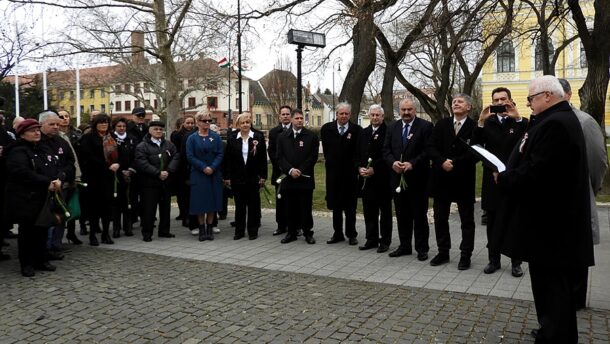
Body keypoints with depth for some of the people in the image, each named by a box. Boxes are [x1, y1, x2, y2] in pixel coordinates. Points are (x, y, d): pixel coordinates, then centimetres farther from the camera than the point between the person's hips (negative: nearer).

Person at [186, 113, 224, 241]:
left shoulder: (216, 137, 6)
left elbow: (220, 154, 0)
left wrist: (212, 167, -14)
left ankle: (210, 228, 16)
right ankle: (202, 229, 12)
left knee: (213, 201, 5)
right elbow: (190, 156, -5)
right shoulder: (192, 138, 2)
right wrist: (204, 167, -15)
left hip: (214, 174, 2)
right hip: (198, 174, -1)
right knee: (200, 202, 1)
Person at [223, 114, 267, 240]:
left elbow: (263, 158, -1)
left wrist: (263, 176, -5)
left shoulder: (259, 137, 0)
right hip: (237, 178, 1)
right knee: (239, 205, 9)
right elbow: (227, 159, 3)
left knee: (253, 204, 6)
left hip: (253, 177, -1)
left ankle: (253, 231, 15)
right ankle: (239, 231, 18)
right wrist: (227, 177, -1)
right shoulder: (232, 139, 4)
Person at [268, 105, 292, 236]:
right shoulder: (273, 132, 10)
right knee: (280, 200, 6)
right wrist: (280, 165, -7)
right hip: (279, 171, 3)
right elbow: (271, 151, 5)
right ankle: (282, 226, 13)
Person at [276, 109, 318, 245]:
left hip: (305, 178, -2)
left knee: (306, 207, 3)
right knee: (291, 207, 8)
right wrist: (290, 170, -11)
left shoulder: (311, 136, 1)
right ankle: (291, 232, 18)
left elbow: (313, 157, -5)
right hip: (289, 177, 2)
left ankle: (308, 232, 14)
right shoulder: (282, 137, 8)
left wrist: (300, 171, -11)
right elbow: (280, 157, 3)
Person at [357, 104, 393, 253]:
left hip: (382, 178, -6)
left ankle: (385, 241, 13)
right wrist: (360, 168, -3)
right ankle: (371, 239, 21)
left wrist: (374, 169, -17)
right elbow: (358, 153, 13)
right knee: (369, 211, 11)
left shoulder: (388, 131, -7)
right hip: (366, 178, 6)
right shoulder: (363, 132, 13)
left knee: (385, 211, 5)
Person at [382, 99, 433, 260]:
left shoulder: (425, 126, -4)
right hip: (398, 176, 5)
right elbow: (386, 150, 8)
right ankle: (404, 246, 22)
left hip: (418, 177, -5)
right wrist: (393, 162, -11)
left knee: (419, 214, 3)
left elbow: (428, 150, -11)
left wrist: (412, 164, -20)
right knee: (402, 214, 11)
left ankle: (422, 248, 12)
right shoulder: (393, 127, 11)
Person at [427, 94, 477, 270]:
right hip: (441, 178, 4)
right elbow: (431, 147, 0)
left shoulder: (474, 127, -5)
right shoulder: (441, 124, 7)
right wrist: (442, 162, -16)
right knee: (440, 217, 10)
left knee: (467, 219, 6)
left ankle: (466, 255, 16)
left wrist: (455, 163, -17)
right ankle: (443, 252, 22)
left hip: (464, 179, -4)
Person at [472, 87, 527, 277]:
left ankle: (516, 262, 15)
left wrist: (518, 118, -23)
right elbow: (475, 146, -6)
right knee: (493, 223, 9)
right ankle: (494, 260, 20)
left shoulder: (520, 123, 3)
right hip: (492, 180, 2)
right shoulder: (487, 123, 8)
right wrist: (480, 122, -16)